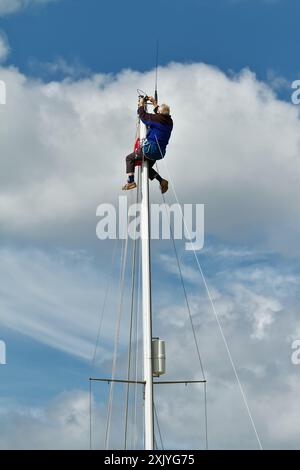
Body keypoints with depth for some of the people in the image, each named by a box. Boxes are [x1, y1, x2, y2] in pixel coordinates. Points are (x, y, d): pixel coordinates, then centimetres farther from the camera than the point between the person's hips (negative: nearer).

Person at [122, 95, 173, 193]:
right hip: (160, 152, 8)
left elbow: (142, 115, 0)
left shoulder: (156, 118, -15)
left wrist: (141, 105, 18)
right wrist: (155, 104, 37)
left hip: (150, 149, -7)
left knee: (129, 158, 9)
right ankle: (162, 181, 11)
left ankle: (131, 181, -2)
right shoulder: (169, 121, 5)